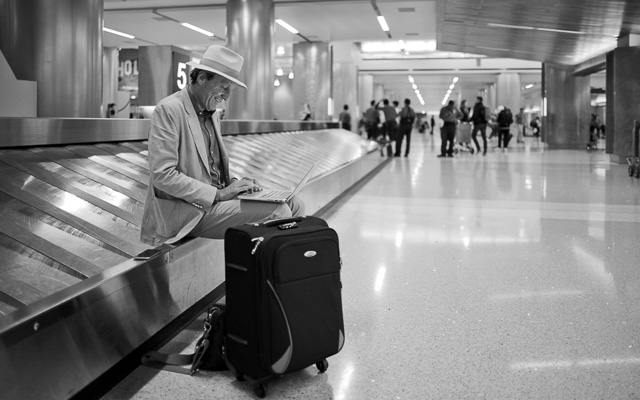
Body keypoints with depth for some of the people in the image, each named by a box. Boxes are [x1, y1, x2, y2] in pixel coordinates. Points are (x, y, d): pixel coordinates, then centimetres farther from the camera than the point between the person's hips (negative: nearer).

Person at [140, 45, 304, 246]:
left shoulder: (212, 115, 17)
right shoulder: (169, 110, -11)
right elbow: (162, 175, -19)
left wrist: (234, 184, 1)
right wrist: (218, 194, -20)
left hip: (215, 197, 9)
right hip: (187, 212, -9)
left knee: (294, 205, -3)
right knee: (277, 212, -22)